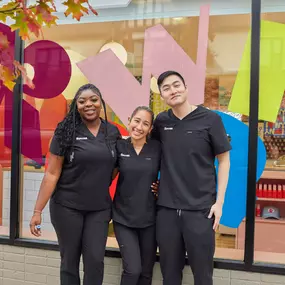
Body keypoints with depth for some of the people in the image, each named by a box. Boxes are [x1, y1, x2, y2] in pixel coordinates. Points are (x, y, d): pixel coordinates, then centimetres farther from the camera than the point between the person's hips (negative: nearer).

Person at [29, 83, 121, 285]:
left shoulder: (113, 132, 1)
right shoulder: (67, 131, -8)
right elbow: (52, 174, -9)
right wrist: (38, 210, -11)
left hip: (99, 208, 2)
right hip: (67, 206, -2)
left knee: (95, 260, 0)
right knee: (69, 260, 9)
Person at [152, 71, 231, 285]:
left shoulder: (210, 119, -4)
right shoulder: (161, 122, 5)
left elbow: (224, 160, -1)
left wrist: (219, 202, -6)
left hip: (201, 209, -3)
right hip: (167, 208, 3)